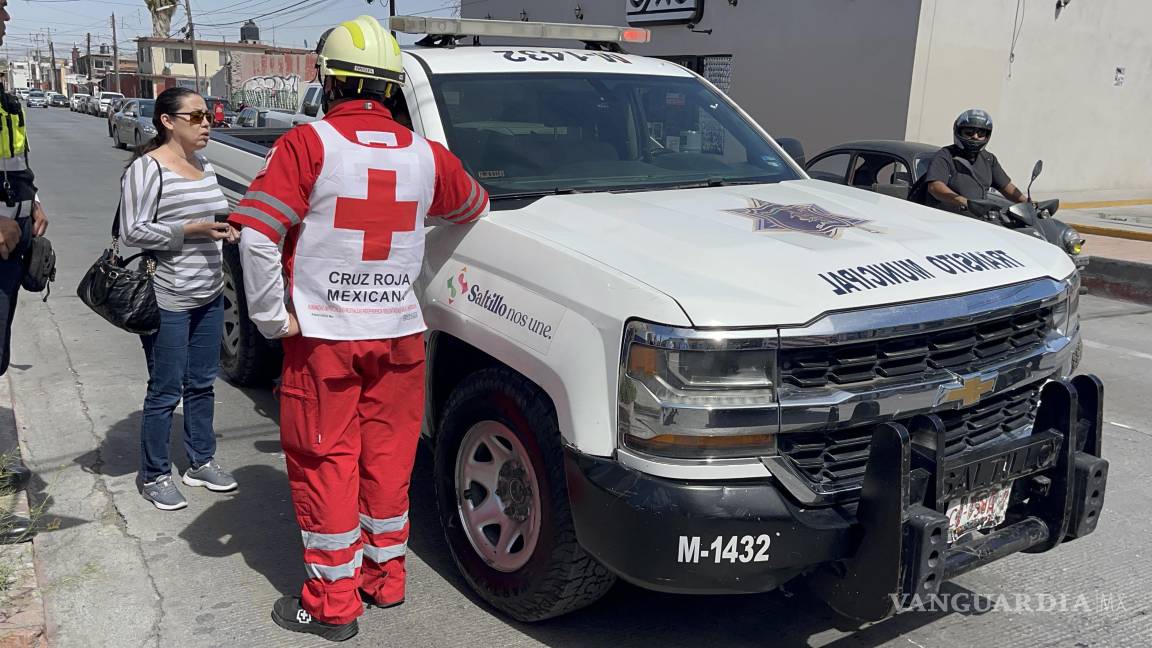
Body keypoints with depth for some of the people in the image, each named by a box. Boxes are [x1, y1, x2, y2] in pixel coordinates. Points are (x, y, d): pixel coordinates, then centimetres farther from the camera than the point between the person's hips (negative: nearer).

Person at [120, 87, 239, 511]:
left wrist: (225, 229, 3)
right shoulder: (147, 168, -12)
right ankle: (154, 477, 17)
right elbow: (134, 232, -16)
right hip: (168, 302, -7)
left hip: (209, 296, 7)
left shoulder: (205, 168, 12)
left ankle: (201, 462, 30)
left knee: (202, 384, 16)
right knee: (165, 392, 2)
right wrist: (193, 229, -21)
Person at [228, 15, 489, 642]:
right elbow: (472, 205, 22)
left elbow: (257, 234, -19)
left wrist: (273, 317, -10)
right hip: (400, 334, 4)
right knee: (387, 458, 16)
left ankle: (332, 604, 15)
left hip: (323, 337, -4)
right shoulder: (425, 154, 3)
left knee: (325, 464, 6)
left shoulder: (307, 145, -11)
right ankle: (384, 578, 30)